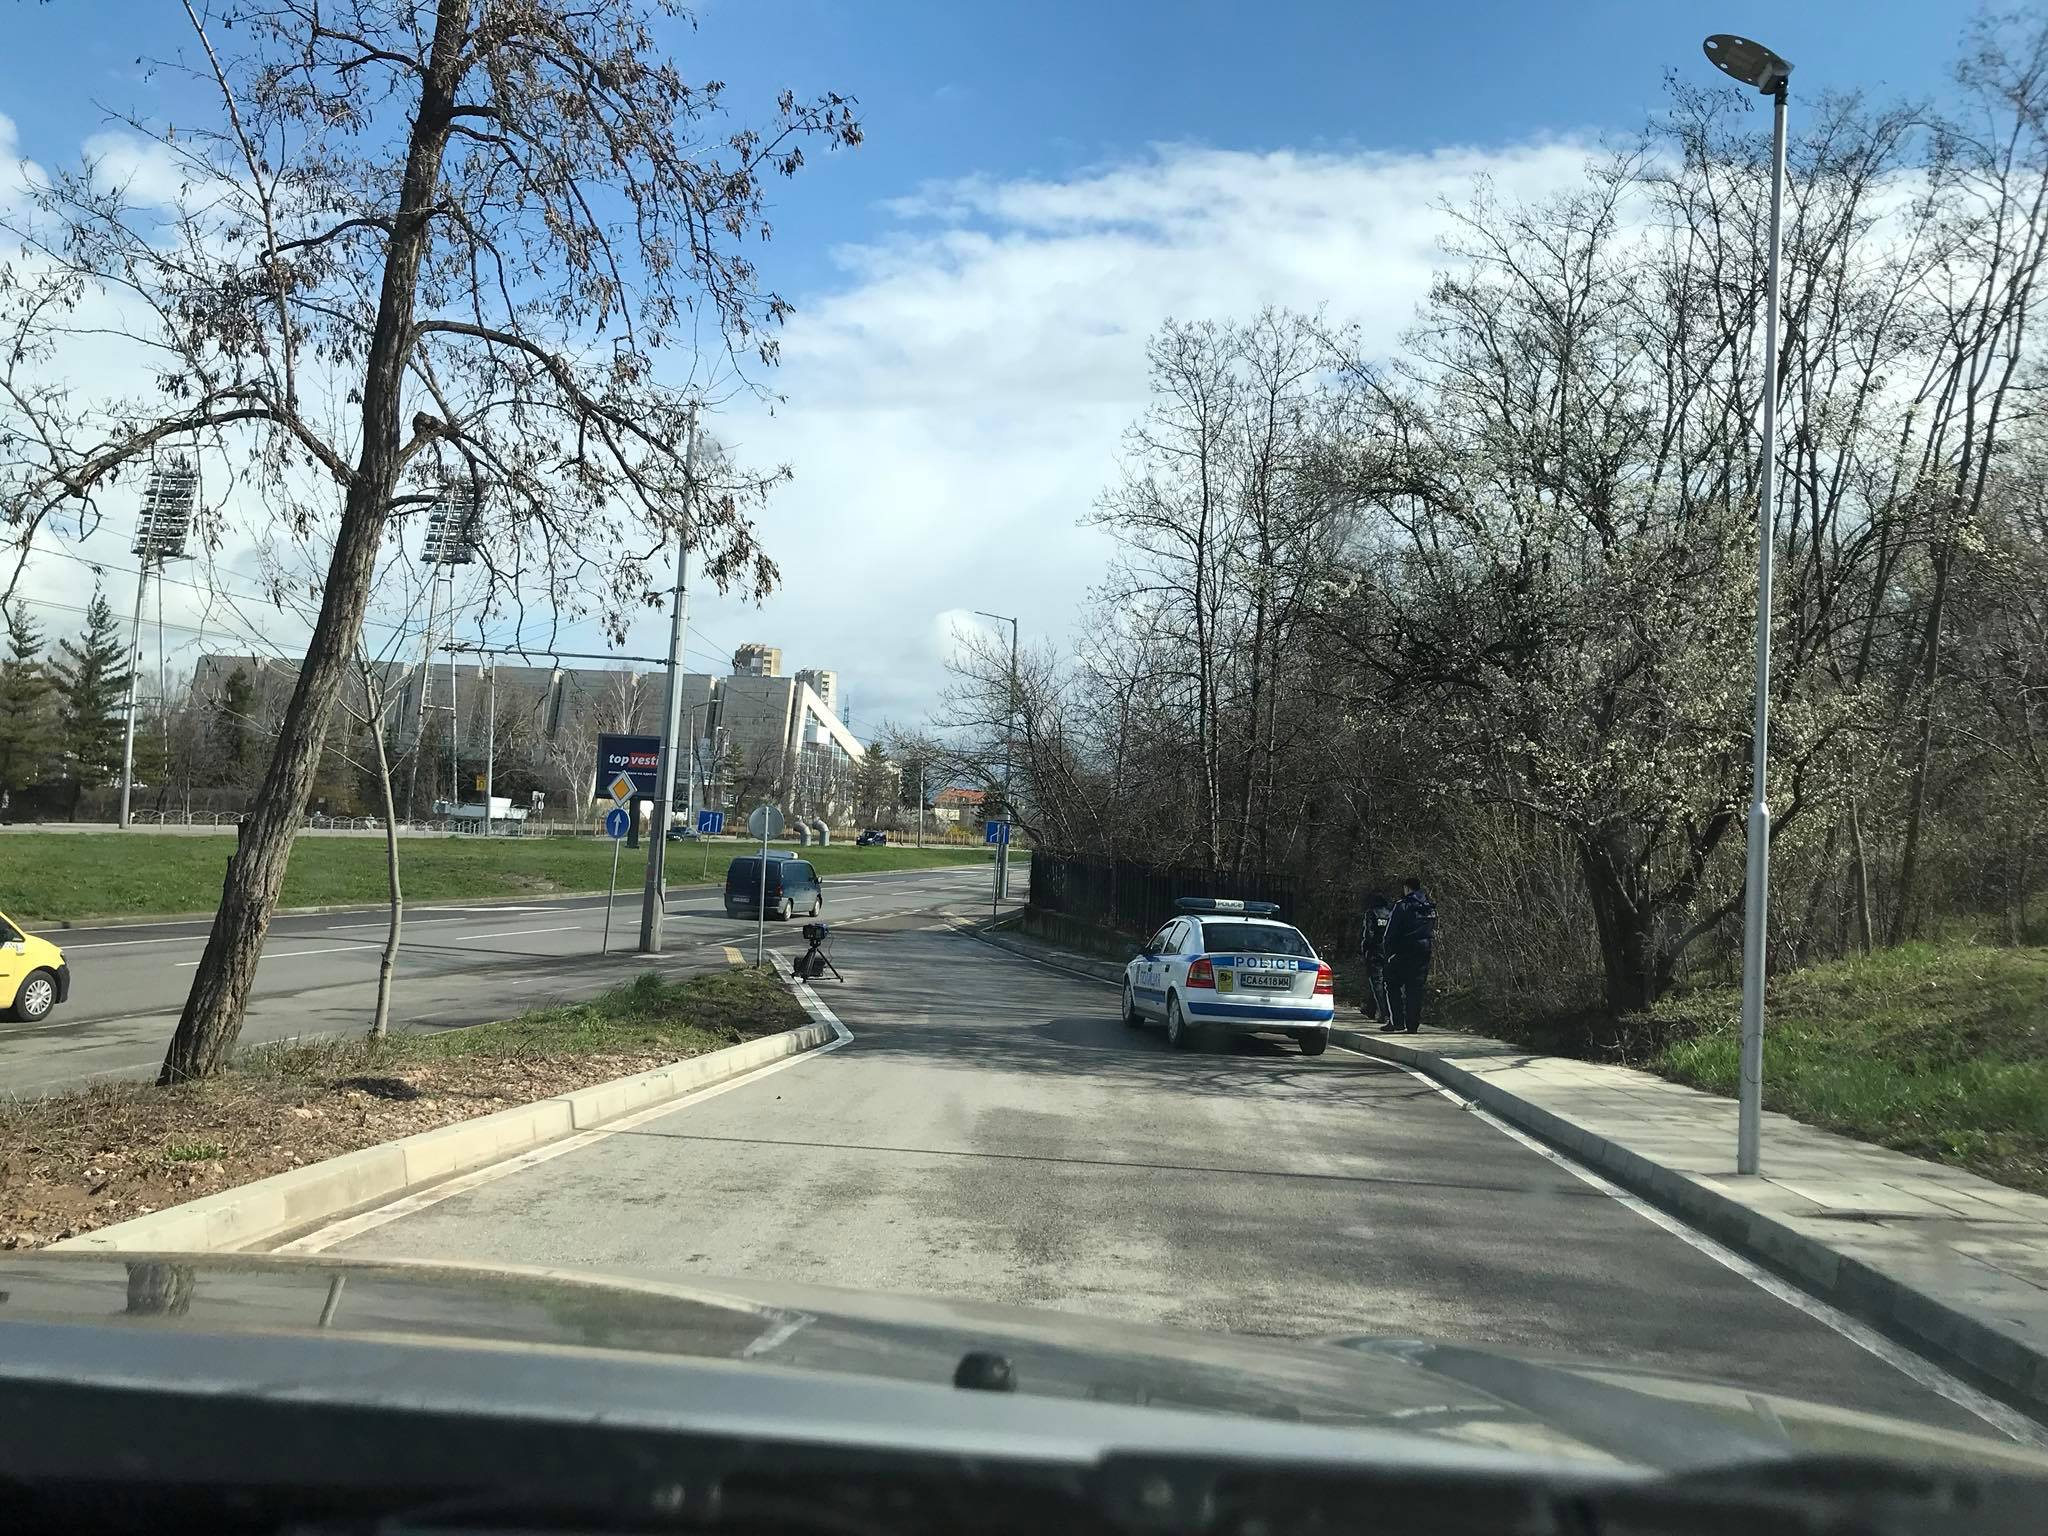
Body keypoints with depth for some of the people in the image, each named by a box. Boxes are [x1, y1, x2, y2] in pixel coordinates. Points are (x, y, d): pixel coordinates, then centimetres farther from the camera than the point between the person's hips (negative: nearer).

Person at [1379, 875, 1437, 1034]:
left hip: (1403, 952, -6)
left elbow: (1391, 932, -10)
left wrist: (1386, 952, -3)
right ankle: (1413, 1024, 6)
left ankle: (1396, 1021, -3)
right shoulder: (1431, 908, 12)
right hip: (1424, 953, 6)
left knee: (1393, 985, 5)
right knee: (1416, 988, 8)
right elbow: (1434, 932, 17)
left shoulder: (1402, 906, -10)